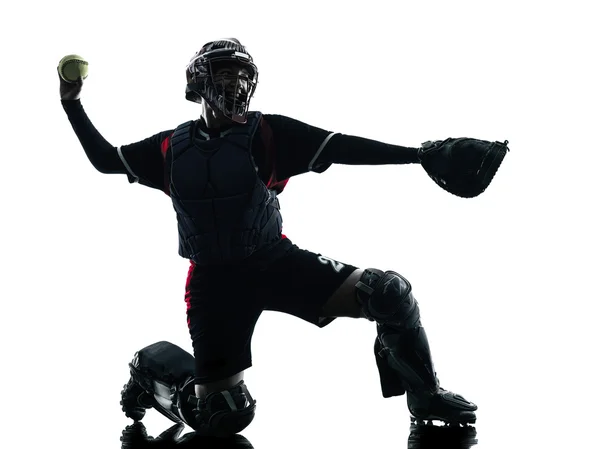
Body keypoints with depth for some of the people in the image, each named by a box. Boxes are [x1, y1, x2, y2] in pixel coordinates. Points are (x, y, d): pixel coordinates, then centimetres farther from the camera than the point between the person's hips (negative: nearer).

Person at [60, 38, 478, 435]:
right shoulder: (172, 147, 4)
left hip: (276, 262, 0)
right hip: (213, 281, 1)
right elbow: (105, 159, 18)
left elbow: (341, 147, -11)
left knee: (390, 293, -19)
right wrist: (73, 104, 11)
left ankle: (424, 394, 6)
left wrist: (421, 153, -19)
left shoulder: (267, 133, -3)